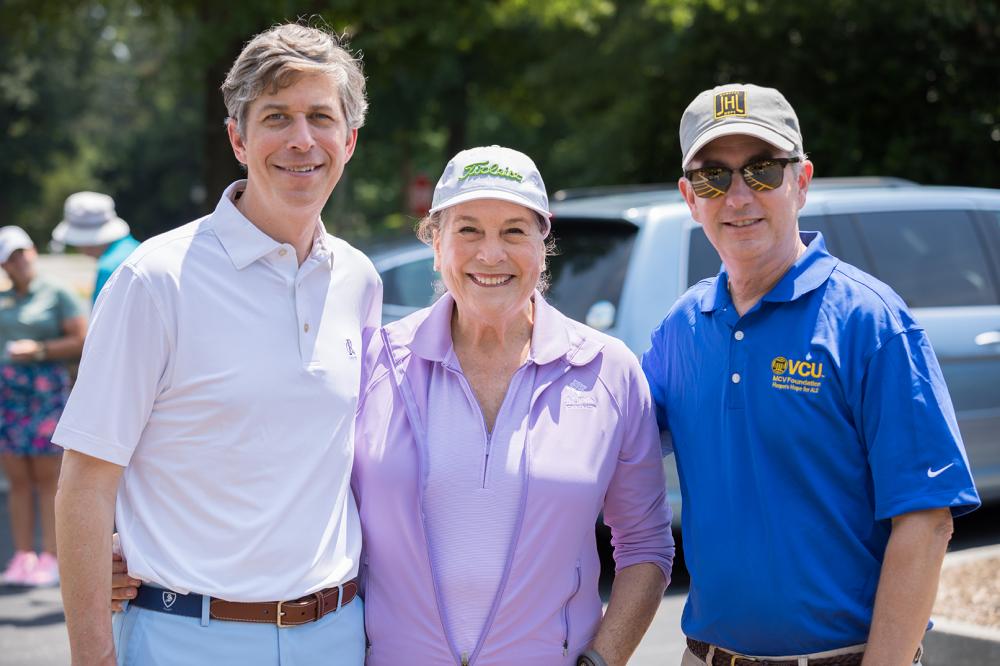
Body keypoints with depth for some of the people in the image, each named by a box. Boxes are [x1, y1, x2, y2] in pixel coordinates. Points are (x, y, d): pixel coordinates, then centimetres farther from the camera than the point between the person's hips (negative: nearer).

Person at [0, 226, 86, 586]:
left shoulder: (57, 295, 1)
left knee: (47, 477, -4)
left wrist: (40, 350, -12)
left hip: (46, 392, -4)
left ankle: (50, 558, 0)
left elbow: (81, 341, -5)